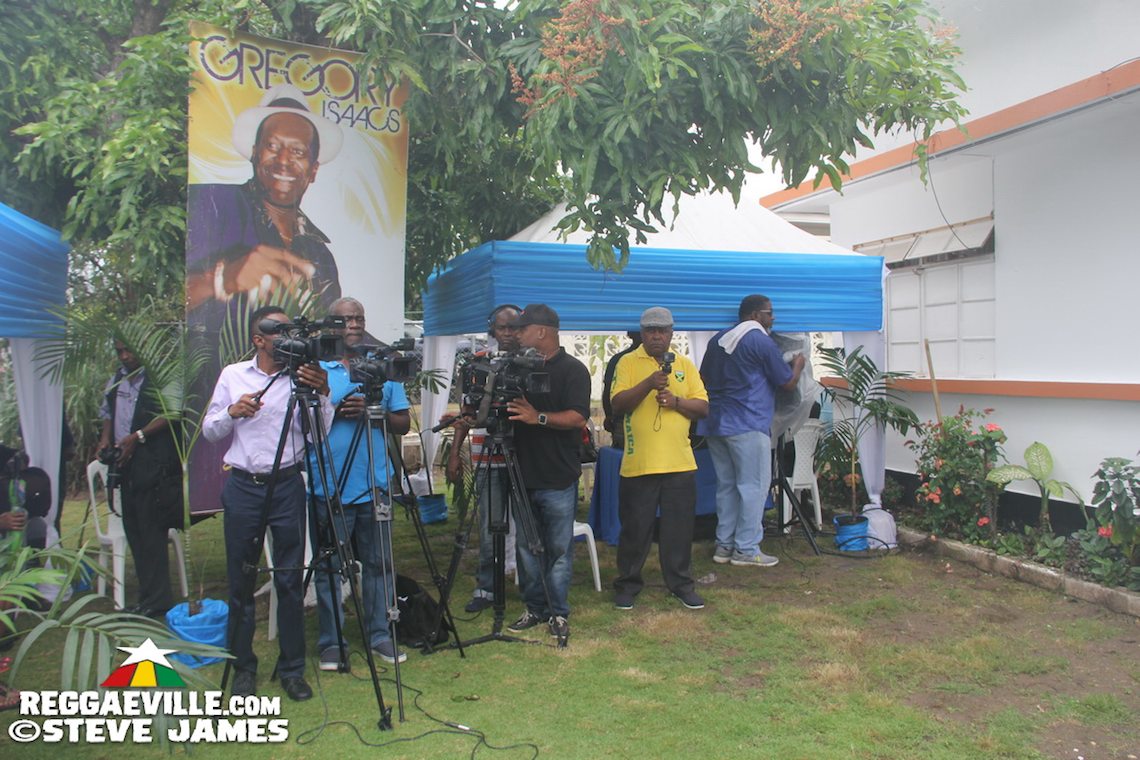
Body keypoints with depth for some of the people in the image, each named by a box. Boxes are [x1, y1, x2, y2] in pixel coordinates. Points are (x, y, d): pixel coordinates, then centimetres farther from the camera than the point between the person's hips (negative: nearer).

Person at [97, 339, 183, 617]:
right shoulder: (115, 381, 17)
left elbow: (170, 414, -15)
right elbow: (108, 413, 28)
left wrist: (138, 436, -17)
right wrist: (105, 439, 11)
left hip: (153, 463, -8)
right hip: (126, 465, 8)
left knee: (151, 530, -8)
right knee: (133, 529, 10)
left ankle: (155, 599, -1)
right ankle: (150, 596, 18)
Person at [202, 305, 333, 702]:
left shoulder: (302, 376, 2)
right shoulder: (232, 375, 8)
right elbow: (209, 430, 9)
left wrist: (322, 395, -21)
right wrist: (232, 412, -10)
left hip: (287, 485, -1)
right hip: (243, 486, 1)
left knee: (289, 579, 2)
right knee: (240, 580, 7)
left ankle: (292, 668, 15)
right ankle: (243, 668, 21)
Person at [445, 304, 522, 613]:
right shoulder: (478, 362, 7)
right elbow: (467, 410, 10)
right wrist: (455, 452, 5)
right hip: (487, 457, 1)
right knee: (490, 526, 6)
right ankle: (486, 587, 18)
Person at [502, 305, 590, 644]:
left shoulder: (573, 370, -6)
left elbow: (578, 416, -17)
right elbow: (503, 409, 21)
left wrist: (539, 418, -27)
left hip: (558, 479, -6)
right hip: (523, 476, 6)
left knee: (558, 550, 3)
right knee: (526, 548, 11)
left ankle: (559, 614, 13)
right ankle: (534, 608, 22)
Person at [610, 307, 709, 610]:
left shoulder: (685, 364, 10)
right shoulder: (628, 363, 2)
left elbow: (703, 408, 5)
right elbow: (618, 405, -10)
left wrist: (676, 401, -13)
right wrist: (649, 384, -23)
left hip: (680, 463, 2)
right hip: (638, 463, -2)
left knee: (680, 527, 9)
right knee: (635, 527, 7)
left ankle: (681, 583, 23)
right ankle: (627, 584, 21)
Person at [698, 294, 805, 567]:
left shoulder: (718, 339, 14)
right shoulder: (761, 341, -9)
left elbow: (704, 378, 25)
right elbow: (788, 383, -2)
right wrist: (797, 364, 17)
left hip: (715, 424, 8)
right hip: (747, 425, -8)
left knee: (726, 486, 13)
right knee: (753, 487, -1)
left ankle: (724, 546, 16)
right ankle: (746, 550, 1)